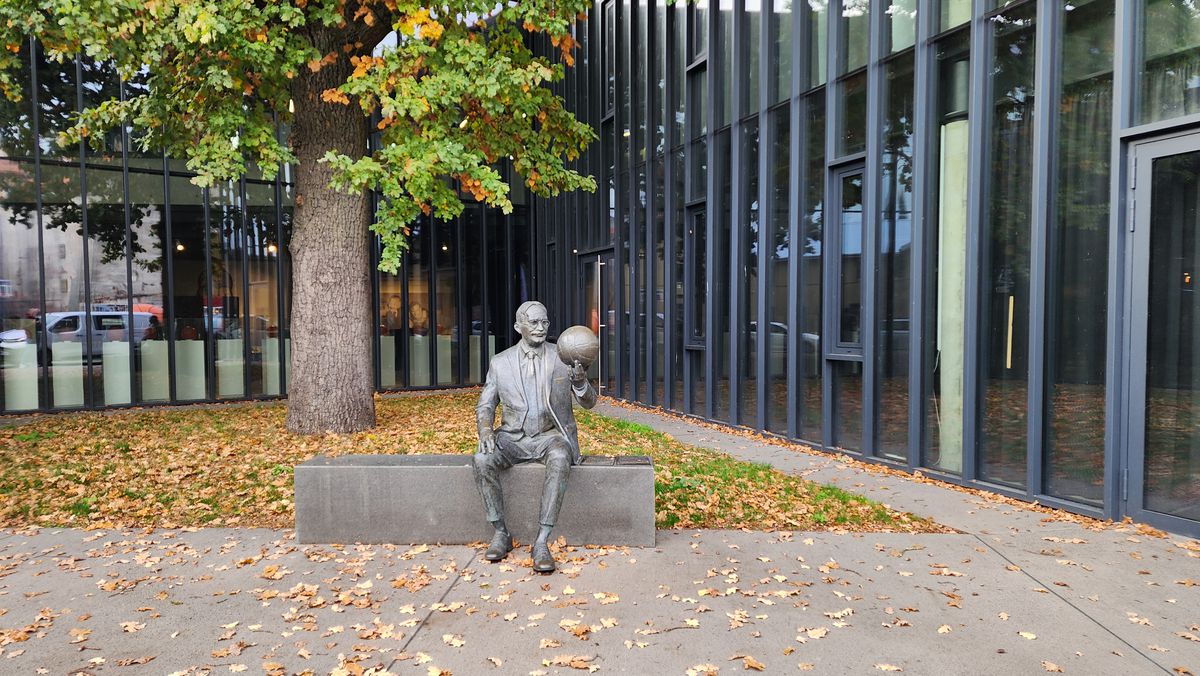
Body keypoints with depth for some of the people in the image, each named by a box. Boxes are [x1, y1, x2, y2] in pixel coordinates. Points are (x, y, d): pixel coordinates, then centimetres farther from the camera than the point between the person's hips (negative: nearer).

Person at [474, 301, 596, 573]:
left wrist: (580, 381, -23)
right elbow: (485, 405, 10)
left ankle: (541, 542, -33)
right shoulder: (500, 362, 7)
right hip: (513, 437, 2)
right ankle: (501, 534, -14)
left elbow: (588, 402, 1)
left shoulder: (564, 357, 3)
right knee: (482, 460, -29)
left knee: (560, 461, -36)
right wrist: (485, 430, -13)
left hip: (551, 435, -1)